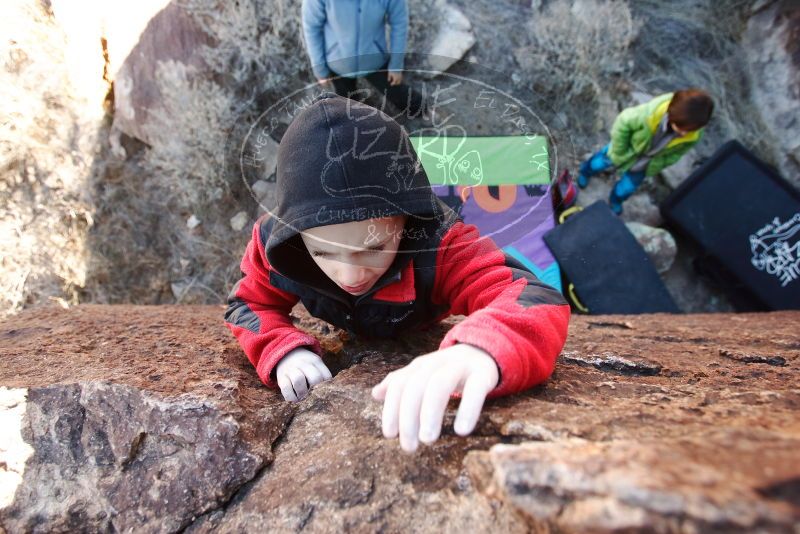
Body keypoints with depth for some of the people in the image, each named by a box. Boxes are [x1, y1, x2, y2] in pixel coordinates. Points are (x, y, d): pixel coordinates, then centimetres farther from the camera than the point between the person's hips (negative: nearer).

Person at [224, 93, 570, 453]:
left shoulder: (439, 244, -41)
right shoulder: (277, 240, -32)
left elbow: (538, 300, -52)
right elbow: (249, 304, -16)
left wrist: (480, 350, -76)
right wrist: (284, 351, -38)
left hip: (424, 348, -1)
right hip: (355, 349, 2)